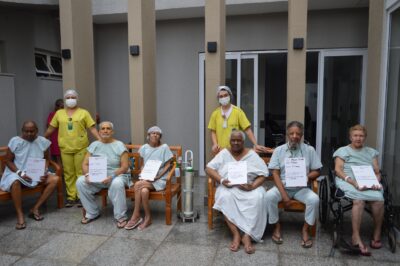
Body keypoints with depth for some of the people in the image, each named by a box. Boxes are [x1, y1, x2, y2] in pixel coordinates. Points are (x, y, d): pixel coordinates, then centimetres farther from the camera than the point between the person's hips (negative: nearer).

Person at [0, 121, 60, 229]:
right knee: (15, 182, -37)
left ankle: (35, 208, -14)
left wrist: (45, 171, -12)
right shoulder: (15, 141, -7)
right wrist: (20, 173, -19)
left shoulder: (43, 142, -1)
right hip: (17, 173, -3)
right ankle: (20, 215, -23)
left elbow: (47, 159, 7)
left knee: (55, 179, -21)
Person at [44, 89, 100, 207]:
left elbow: (92, 128, -1)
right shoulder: (59, 113, 11)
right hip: (65, 149, 3)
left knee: (81, 172, 2)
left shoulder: (84, 113, 3)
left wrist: (100, 140, -12)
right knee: (68, 173, 7)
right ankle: (71, 197, 15)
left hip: (81, 148, -2)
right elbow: (51, 128, 17)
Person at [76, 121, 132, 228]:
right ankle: (92, 213, -3)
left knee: (117, 184, -37)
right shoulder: (94, 145, 9)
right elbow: (85, 164, 6)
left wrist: (111, 176, -24)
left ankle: (121, 217, -21)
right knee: (80, 182, -20)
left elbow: (125, 166, -9)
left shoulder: (119, 145, -3)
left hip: (116, 176, -4)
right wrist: (87, 175, -16)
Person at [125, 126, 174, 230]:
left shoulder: (164, 147, -3)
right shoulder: (144, 148, 8)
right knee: (144, 191, -30)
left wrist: (158, 177, -14)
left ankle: (136, 216, -11)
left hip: (160, 179, -3)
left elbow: (168, 165, -3)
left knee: (138, 185, -26)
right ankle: (147, 217, -13)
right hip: (146, 177, 4)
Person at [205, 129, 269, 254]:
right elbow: (209, 168, 1)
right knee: (225, 197, -34)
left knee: (258, 198, -32)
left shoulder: (252, 154, 5)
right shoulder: (224, 153, 8)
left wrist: (253, 186, -20)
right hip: (229, 187, 0)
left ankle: (247, 236, -30)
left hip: (250, 188, 0)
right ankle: (236, 235, -30)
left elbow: (263, 174, 0)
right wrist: (221, 180, -16)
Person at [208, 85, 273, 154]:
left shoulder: (238, 111, -3)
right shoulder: (215, 113, 5)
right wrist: (215, 144, -8)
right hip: (221, 150, 2)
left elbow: (248, 130, -7)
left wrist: (256, 145, -15)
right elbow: (213, 132, 8)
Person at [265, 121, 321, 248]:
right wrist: (283, 194, -15)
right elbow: (275, 173, -4)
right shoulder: (279, 150, 0)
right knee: (269, 196, -28)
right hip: (282, 186, 0)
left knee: (314, 199, -28)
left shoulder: (309, 150, 3)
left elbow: (316, 171, 6)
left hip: (301, 188, 1)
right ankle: (277, 227, -4)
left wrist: (308, 176, -19)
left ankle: (305, 230, -5)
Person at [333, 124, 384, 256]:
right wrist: (353, 182, -15)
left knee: (379, 199, -30)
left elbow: (377, 172, 19)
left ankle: (377, 234, -10)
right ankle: (356, 237, -29)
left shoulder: (372, 152, 27)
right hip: (347, 181, -3)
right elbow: (338, 170, 1)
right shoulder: (342, 151, 16)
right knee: (359, 199, -35)